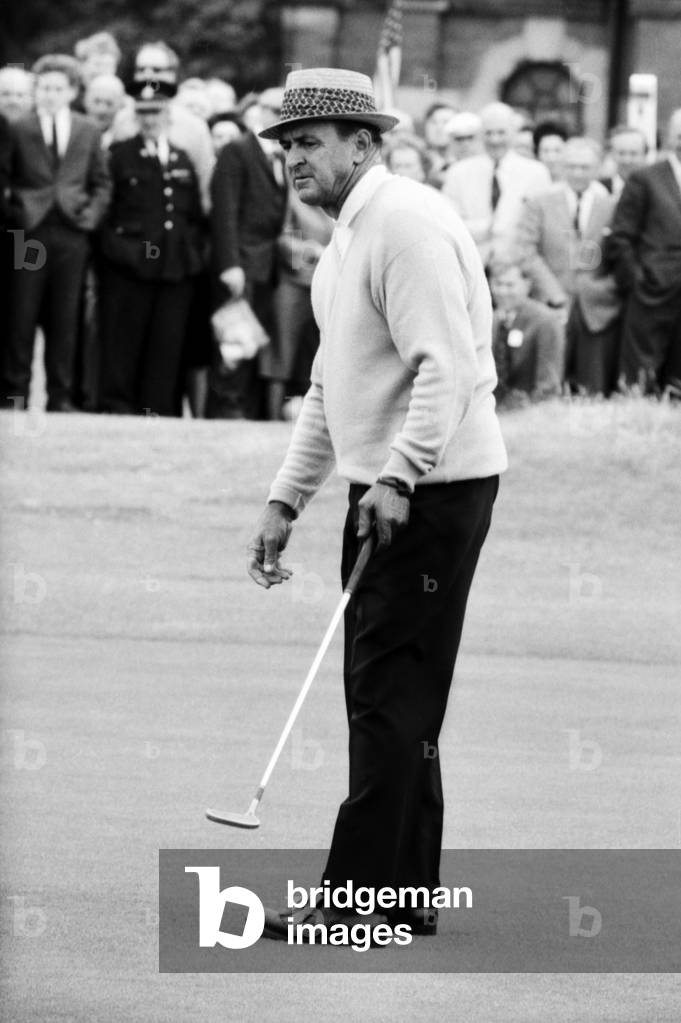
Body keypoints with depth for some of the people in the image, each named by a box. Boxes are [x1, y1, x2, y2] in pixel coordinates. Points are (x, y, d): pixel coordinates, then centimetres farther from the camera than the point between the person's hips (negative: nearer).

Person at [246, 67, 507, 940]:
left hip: (432, 491, -10)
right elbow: (330, 389, 24)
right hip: (384, 494, 10)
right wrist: (285, 500, 20)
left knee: (390, 696, -10)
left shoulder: (406, 223, -15)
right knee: (385, 696, 12)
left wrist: (397, 478, -30)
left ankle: (359, 900, -10)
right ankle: (407, 894, 18)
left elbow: (447, 369, -24)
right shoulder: (346, 239, 17)